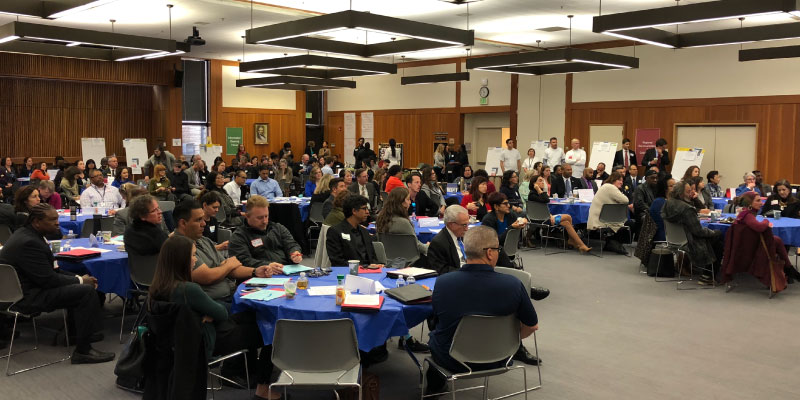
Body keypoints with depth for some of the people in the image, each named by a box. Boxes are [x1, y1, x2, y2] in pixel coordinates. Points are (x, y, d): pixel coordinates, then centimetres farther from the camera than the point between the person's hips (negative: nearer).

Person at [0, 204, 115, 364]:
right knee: (86, 291, -16)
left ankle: (78, 331, 26)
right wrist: (80, 280, -9)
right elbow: (48, 279, -22)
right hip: (25, 297, -11)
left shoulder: (25, 234, 8)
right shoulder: (28, 243, -24)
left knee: (79, 285, 17)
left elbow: (51, 269, 12)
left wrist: (78, 278, 1)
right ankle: (83, 351, -11)